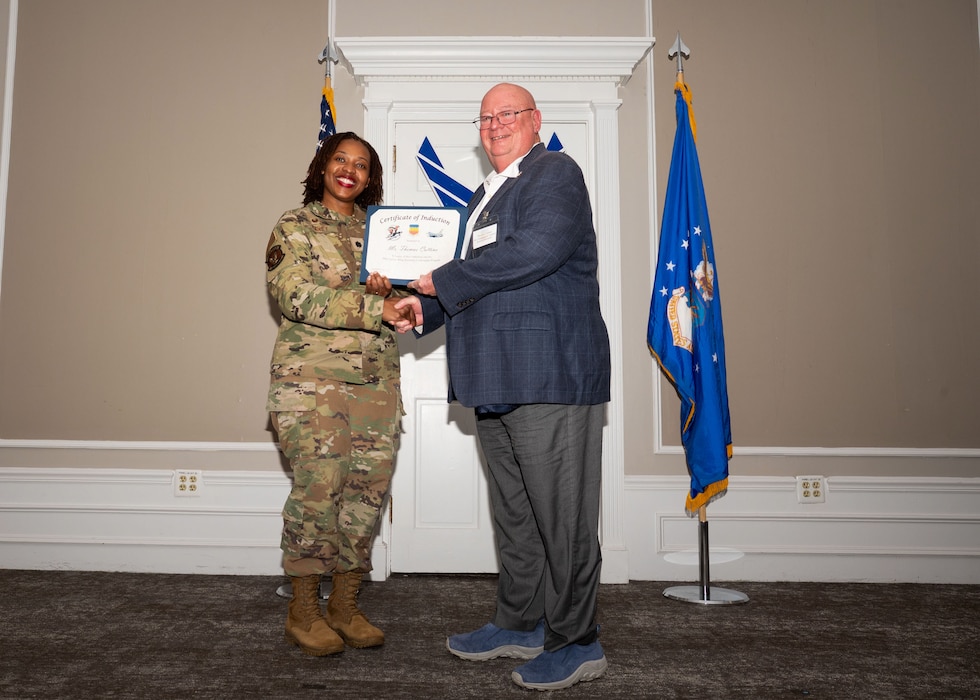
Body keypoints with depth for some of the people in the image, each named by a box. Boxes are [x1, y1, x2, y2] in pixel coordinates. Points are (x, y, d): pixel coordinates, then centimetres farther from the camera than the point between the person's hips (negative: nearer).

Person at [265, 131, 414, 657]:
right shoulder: (293, 228, 4)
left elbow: (395, 307, 16)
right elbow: (298, 296, -12)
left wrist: (387, 290, -8)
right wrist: (376, 307, -21)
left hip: (377, 377, 5)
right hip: (312, 375, -4)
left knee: (369, 487, 3)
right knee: (318, 486, -7)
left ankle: (345, 604, 18)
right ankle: (303, 610, 11)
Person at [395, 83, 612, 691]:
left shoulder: (556, 172, -3)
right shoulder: (485, 195, 24)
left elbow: (535, 251, -20)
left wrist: (443, 281, -12)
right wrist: (425, 307, 8)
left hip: (551, 376, -9)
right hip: (498, 381, 9)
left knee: (560, 514, -1)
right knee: (513, 511, 17)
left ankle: (576, 643, 14)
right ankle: (521, 625, 32)